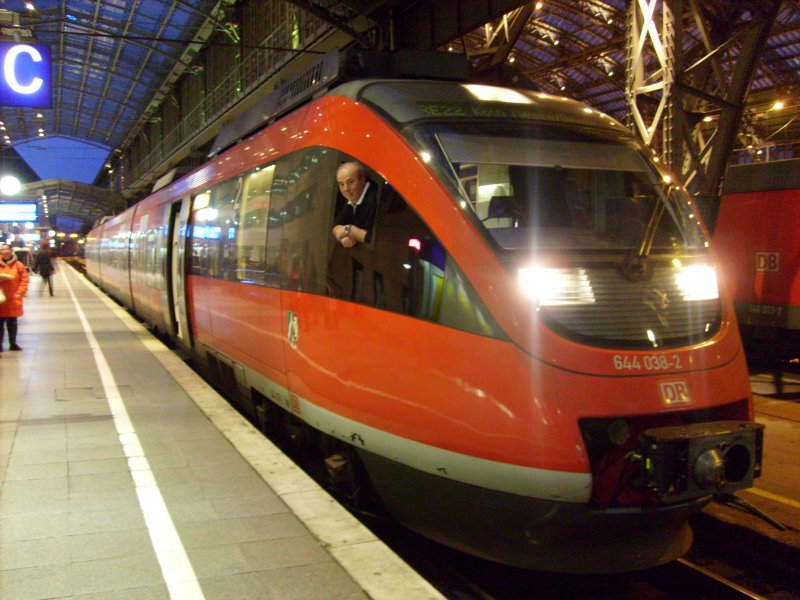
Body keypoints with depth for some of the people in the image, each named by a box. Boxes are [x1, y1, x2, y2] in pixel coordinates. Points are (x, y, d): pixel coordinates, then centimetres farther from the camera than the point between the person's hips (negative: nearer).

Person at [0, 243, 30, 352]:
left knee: (12, 322, 11)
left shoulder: (18, 265, 1)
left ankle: (13, 343, 20)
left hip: (13, 298, 1)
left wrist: (19, 293, -8)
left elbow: (24, 280, 1)